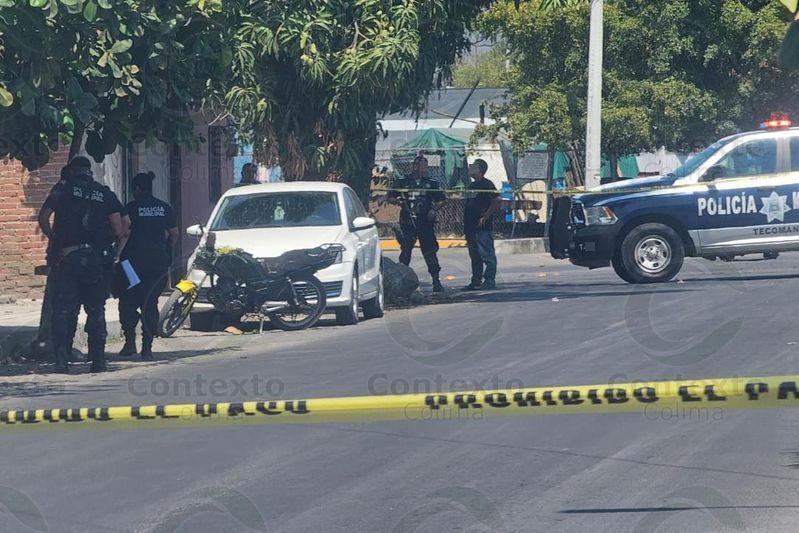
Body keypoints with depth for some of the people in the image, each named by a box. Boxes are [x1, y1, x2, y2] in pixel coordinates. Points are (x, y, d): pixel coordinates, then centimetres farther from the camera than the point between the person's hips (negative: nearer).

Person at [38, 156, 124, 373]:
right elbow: (119, 229, 2)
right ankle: (98, 359, 8)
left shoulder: (62, 189, 3)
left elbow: (43, 217, -7)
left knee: (63, 309, 2)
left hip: (65, 257, -1)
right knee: (96, 310, 10)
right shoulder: (103, 192, 8)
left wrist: (54, 239, 7)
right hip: (94, 256, 1)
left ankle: (61, 360, -5)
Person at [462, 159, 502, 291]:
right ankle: (476, 281, 17)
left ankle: (489, 281, -6)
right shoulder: (472, 185, 18)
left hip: (483, 227, -9)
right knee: (475, 257, 12)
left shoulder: (486, 184, -9)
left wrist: (486, 216, -18)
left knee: (487, 255, -7)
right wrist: (466, 225, 18)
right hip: (471, 227, 9)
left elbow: (497, 200, -20)